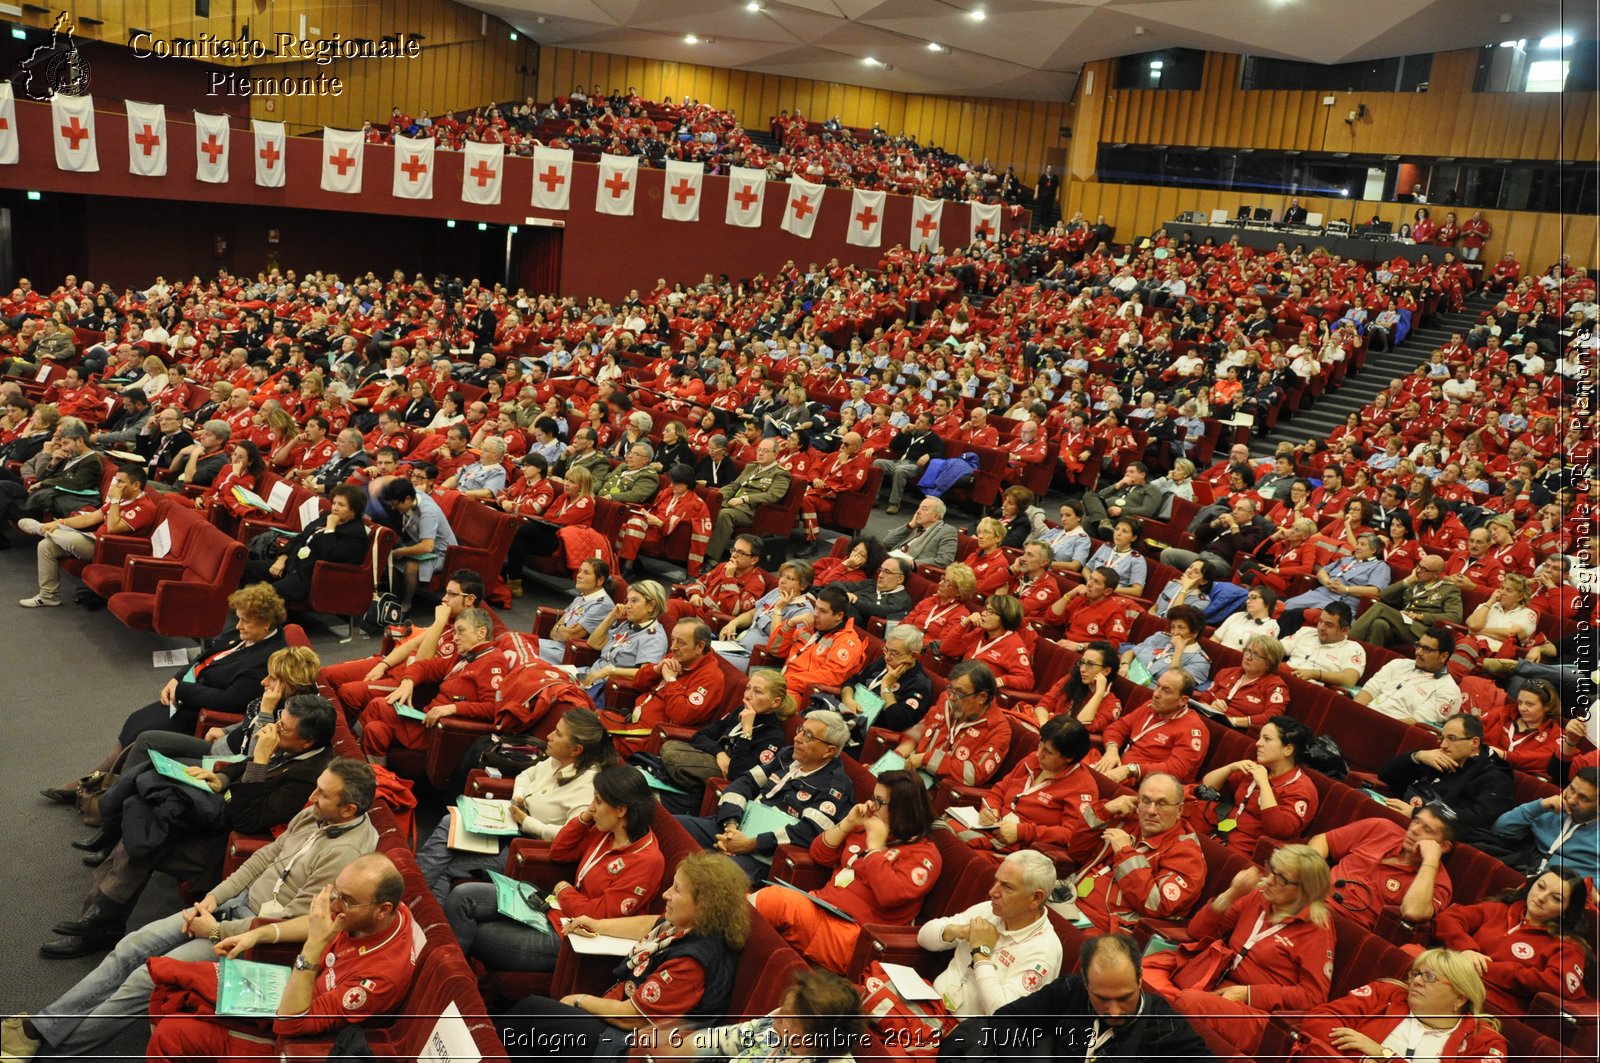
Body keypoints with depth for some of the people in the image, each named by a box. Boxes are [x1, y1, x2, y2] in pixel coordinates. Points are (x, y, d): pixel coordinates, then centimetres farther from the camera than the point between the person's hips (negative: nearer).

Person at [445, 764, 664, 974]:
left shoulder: (646, 861, -22)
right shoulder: (606, 832, 3)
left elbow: (600, 915, -22)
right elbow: (558, 851, 14)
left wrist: (564, 891, -6)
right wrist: (585, 817, 0)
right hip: (552, 908, 8)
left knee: (467, 936, -7)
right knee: (462, 895, -6)